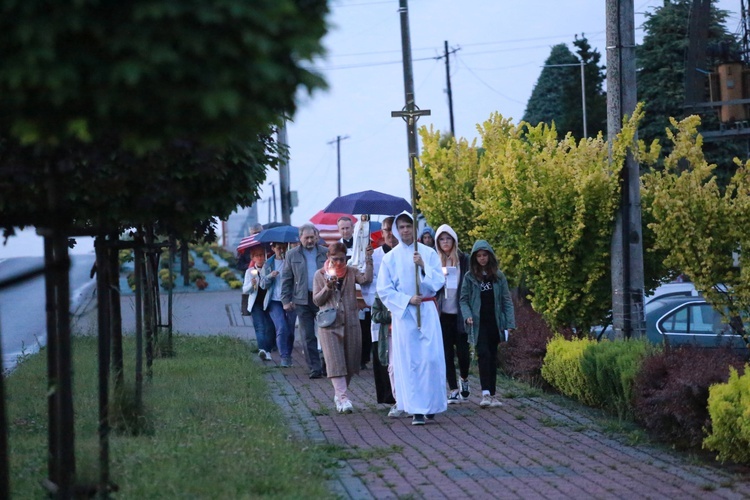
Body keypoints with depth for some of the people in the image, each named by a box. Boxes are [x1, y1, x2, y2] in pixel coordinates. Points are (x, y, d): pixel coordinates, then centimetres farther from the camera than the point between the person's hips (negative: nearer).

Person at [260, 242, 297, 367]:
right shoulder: (268, 264, 10)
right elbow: (262, 285, 10)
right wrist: (270, 276, -8)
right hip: (275, 301, 0)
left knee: (290, 330, 4)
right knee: (281, 328, -16)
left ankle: (288, 355, 20)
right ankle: (284, 357, -12)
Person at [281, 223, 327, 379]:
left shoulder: (326, 253, 5)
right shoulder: (292, 255, 6)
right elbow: (286, 279, 8)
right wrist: (286, 300, 1)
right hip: (303, 300, 1)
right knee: (308, 336, 0)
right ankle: (315, 368, 4)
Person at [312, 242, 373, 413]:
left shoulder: (351, 272, 6)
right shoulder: (320, 275, 5)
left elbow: (366, 279, -14)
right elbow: (316, 300, 3)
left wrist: (369, 260, -18)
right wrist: (327, 287, -12)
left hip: (351, 323, 2)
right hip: (329, 324, -2)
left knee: (350, 362, 7)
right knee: (335, 361, -11)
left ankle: (339, 394, 23)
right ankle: (343, 398, -16)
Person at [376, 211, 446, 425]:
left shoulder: (429, 253, 5)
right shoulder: (390, 258, 4)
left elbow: (439, 281, -1)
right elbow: (384, 290, 1)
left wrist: (424, 266, -16)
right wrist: (407, 300, -11)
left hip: (427, 311, 0)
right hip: (403, 312, 0)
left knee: (432, 358, -7)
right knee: (409, 361, -3)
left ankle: (431, 404, 6)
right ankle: (416, 410, -1)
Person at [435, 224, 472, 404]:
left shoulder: (463, 260, 3)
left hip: (460, 313, -2)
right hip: (443, 314, 2)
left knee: (462, 351, -2)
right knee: (448, 353, 0)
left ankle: (464, 379, 27)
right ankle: (453, 390, 5)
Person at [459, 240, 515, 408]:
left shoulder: (498, 276, 6)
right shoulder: (470, 277, 1)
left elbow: (506, 300, 5)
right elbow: (463, 299, 2)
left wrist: (510, 322, -2)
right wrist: (467, 315, -16)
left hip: (494, 323, 3)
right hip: (479, 323, -3)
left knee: (492, 357, 8)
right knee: (484, 354, -15)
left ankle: (492, 394, 13)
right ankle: (486, 393, -20)